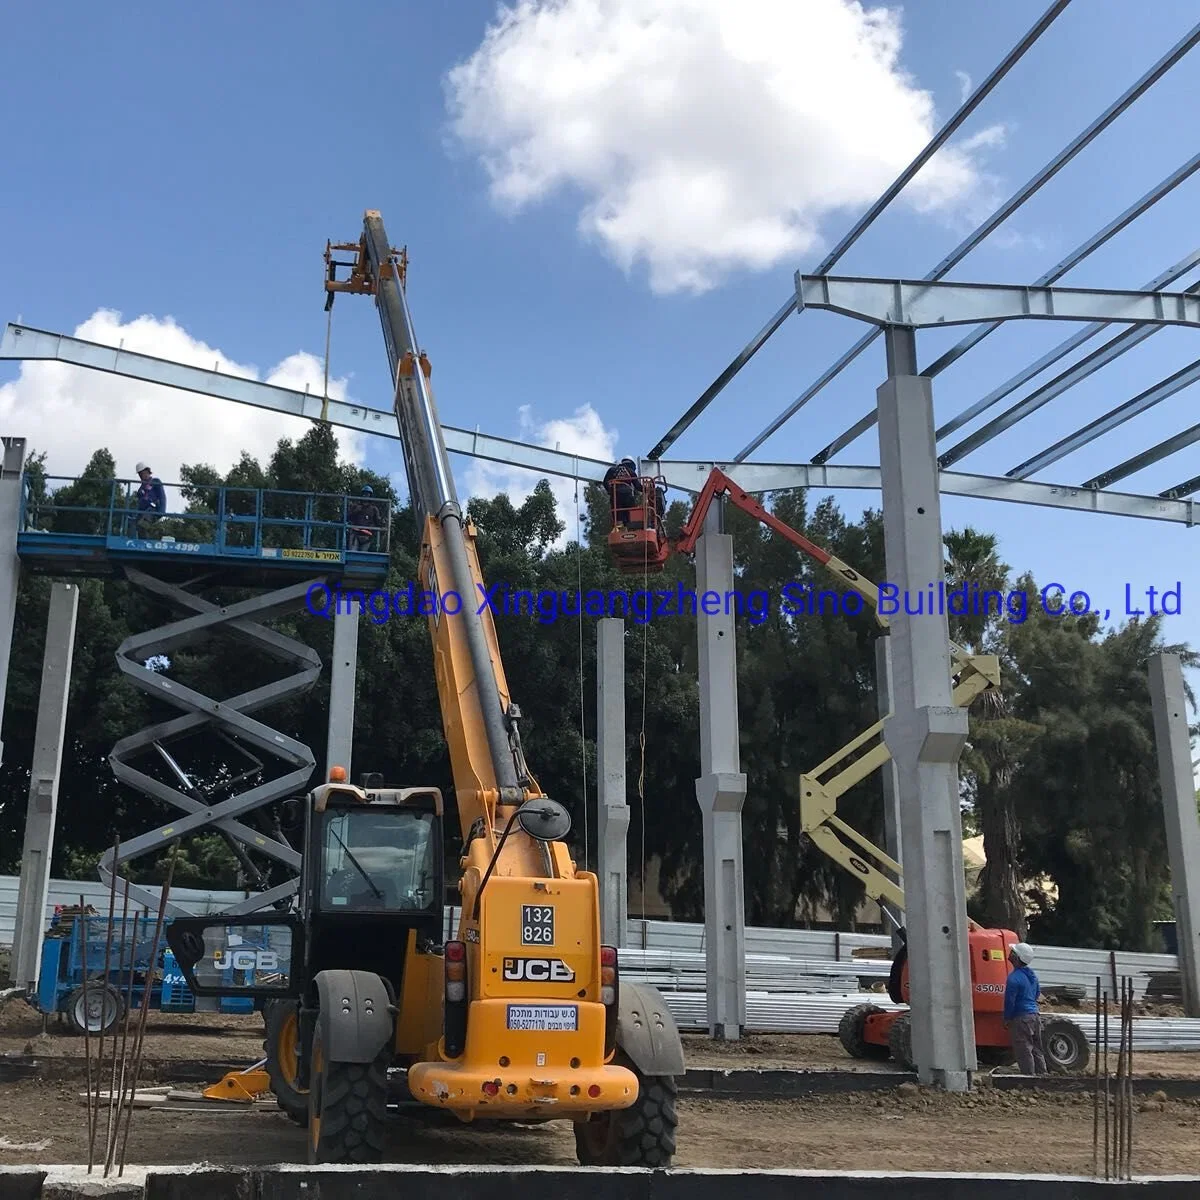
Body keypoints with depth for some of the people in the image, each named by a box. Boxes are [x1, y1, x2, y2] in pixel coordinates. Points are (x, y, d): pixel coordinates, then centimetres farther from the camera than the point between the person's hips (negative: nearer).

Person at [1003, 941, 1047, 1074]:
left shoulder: (1014, 978, -18)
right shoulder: (1031, 974, 10)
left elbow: (1009, 1001, -16)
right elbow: (1038, 992, 23)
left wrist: (1007, 1019, -6)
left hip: (1021, 1019, -9)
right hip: (1035, 1015, 9)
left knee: (1024, 1052, -3)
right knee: (1036, 1050, 15)